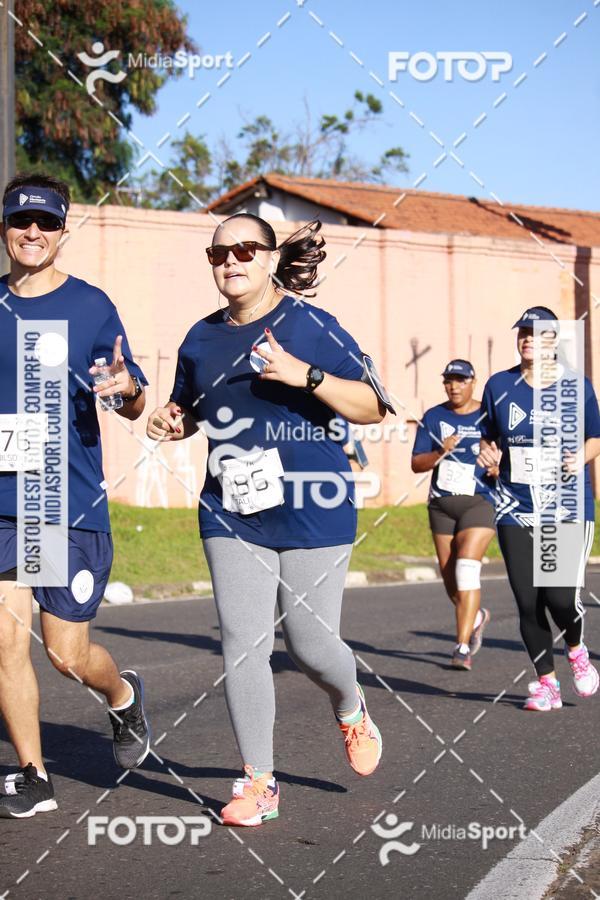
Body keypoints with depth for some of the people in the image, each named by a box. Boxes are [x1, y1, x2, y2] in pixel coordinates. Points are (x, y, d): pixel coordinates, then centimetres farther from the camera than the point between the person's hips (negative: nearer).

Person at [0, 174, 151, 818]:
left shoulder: (91, 305, 0)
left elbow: (133, 408, 3)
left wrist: (127, 388, -19)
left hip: (73, 503, -2)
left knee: (67, 654, 1)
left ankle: (122, 695, 36)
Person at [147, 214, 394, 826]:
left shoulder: (310, 326, -5)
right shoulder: (201, 338, 9)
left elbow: (374, 407, -7)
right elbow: (187, 408, 25)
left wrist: (305, 375, -20)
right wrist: (172, 422, 1)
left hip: (313, 511, -3)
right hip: (232, 513, 4)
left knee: (309, 643, 2)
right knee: (241, 645, -2)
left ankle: (352, 712, 37)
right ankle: (257, 782, 11)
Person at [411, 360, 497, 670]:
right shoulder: (433, 417, 6)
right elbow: (416, 464, 1)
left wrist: (498, 468, -15)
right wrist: (440, 452, -17)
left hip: (479, 502, -3)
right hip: (441, 505, 4)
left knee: (467, 568, -19)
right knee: (450, 578, 9)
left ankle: (463, 647, -18)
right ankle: (476, 617, 40)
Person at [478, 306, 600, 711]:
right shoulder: (499, 385, 5)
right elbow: (489, 435, 16)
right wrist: (487, 451, -6)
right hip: (516, 509, 2)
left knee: (561, 597, -12)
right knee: (527, 601, 1)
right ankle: (547, 682, 17)